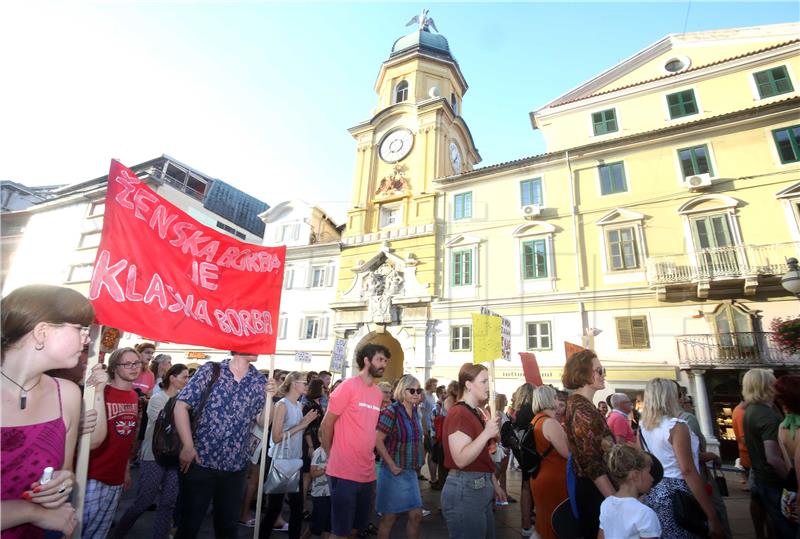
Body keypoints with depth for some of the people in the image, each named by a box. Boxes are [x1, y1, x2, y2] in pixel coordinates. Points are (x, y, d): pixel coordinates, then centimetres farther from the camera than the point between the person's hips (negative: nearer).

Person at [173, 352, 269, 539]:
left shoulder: (259, 381, 2)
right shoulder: (211, 370, -7)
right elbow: (181, 405, -7)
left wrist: (269, 396, -14)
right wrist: (188, 446, -13)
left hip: (235, 466, 3)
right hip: (200, 461, -3)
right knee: (189, 523, 11)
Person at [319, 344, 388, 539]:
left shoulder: (378, 393, 7)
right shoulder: (348, 386, -14)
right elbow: (326, 425, -9)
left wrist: (368, 457, 12)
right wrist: (331, 456, 1)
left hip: (367, 473, 7)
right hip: (344, 472, -7)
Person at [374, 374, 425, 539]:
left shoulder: (415, 411, 4)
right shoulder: (392, 411, -18)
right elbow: (378, 440, -21)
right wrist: (392, 466, -18)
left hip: (411, 472, 7)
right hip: (394, 472, -6)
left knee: (416, 515, 9)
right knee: (389, 517, 7)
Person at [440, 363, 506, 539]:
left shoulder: (477, 412, 13)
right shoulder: (458, 413, -18)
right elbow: (461, 459, -26)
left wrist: (494, 484, 20)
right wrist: (487, 433, -28)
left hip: (482, 487, 10)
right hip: (465, 489, -9)